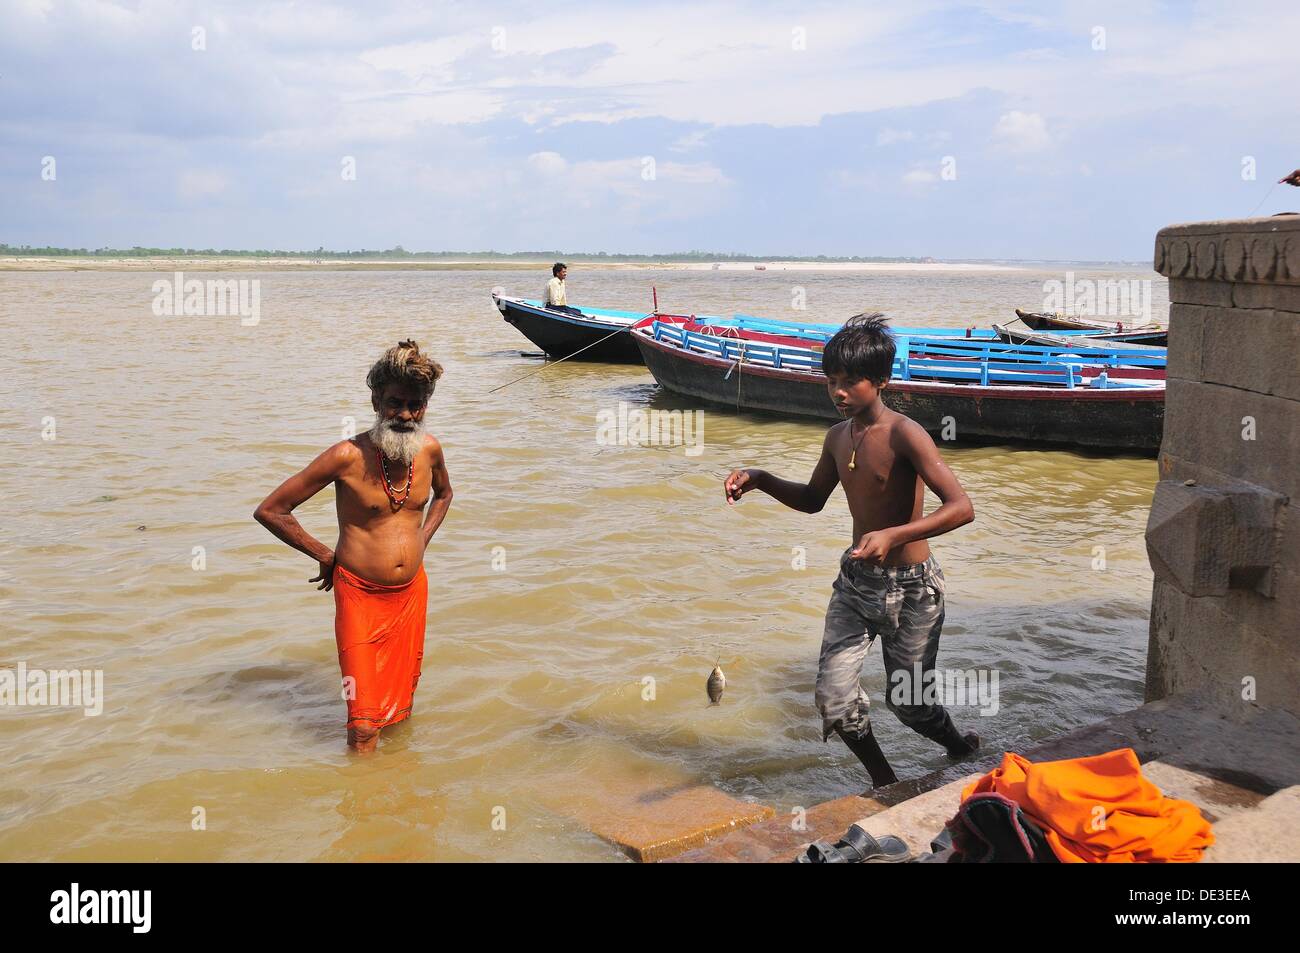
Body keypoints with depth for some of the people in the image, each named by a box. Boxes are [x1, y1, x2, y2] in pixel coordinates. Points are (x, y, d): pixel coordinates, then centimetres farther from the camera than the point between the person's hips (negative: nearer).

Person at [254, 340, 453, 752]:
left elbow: (444, 493, 25)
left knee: (401, 711, 15)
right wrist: (325, 555, -4)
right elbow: (269, 511, -10)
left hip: (412, 592, 5)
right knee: (364, 727, -7)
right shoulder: (348, 456, -16)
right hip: (360, 596, -4)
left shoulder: (429, 449, -1)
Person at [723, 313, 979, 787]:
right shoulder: (838, 436, 2)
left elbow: (961, 508, -29)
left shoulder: (904, 434, -20)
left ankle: (961, 749, 44)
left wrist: (893, 535, -41)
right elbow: (812, 500, 19)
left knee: (907, 704, 10)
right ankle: (885, 784, 23)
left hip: (911, 588, -6)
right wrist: (759, 479, 3)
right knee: (834, 701, -2)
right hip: (855, 580, 6)